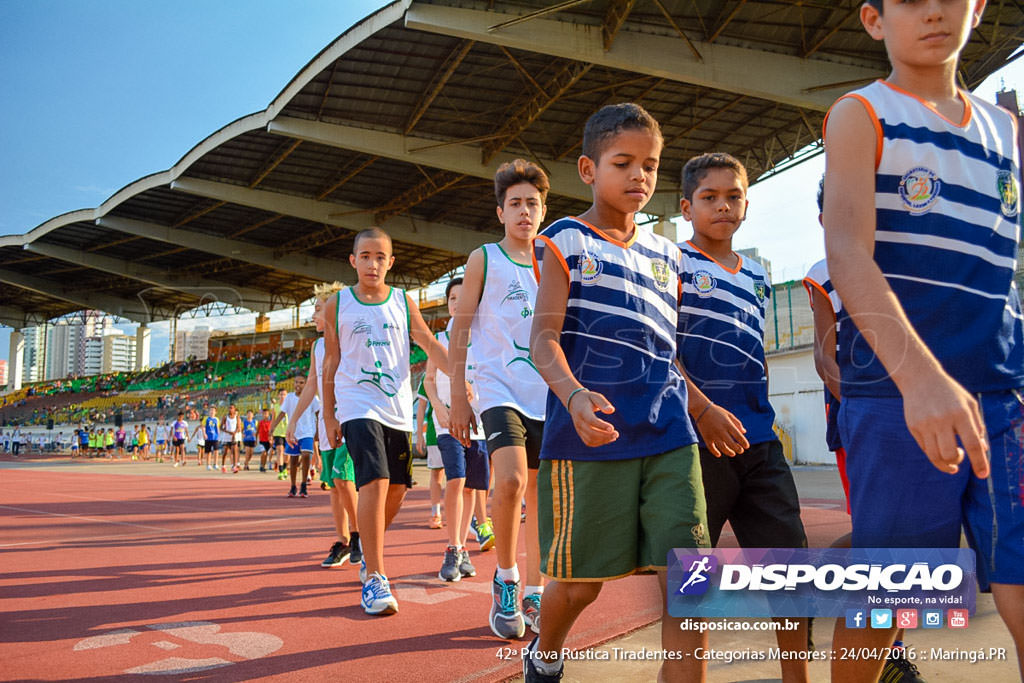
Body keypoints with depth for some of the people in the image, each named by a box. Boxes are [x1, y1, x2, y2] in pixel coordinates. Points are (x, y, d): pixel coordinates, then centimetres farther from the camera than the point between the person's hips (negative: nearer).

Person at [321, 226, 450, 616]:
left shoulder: (403, 302, 7)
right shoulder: (337, 305, 4)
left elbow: (429, 344, 3)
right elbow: (331, 363, 7)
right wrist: (328, 415, 5)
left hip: (398, 408, 3)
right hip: (358, 405, -3)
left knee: (397, 489, 9)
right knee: (374, 482, -19)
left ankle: (368, 543, 38)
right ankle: (374, 578, -12)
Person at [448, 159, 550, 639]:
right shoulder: (483, 260, 3)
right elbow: (460, 330, 2)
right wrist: (458, 398, -5)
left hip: (548, 396, 4)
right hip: (500, 389, -4)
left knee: (540, 496, 6)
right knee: (510, 480, -24)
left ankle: (533, 596, 20)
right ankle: (505, 579, 0)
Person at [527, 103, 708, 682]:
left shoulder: (666, 255, 16)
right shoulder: (565, 241, 1)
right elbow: (544, 337, -9)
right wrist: (573, 395, -27)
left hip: (669, 437, 4)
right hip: (588, 435, -4)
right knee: (582, 581, 9)